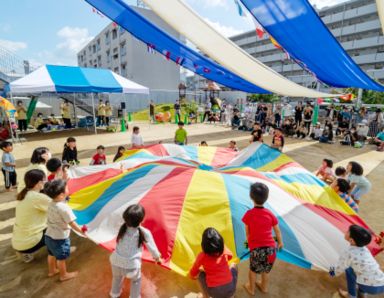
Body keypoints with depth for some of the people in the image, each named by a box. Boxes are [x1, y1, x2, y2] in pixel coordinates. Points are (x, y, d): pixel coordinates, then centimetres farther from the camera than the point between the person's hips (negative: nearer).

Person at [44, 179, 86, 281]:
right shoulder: (64, 208, -32)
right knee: (61, 258, 14)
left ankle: (52, 270, 50)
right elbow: (72, 224, -25)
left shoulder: (51, 204, -6)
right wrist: (81, 231, -12)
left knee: (51, 254, 28)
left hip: (49, 235, 8)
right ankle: (64, 275, 33)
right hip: (60, 238, -8)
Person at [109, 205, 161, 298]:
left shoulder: (122, 228, -6)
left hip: (116, 261, 4)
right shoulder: (144, 233, -16)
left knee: (117, 277, 37)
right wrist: (157, 257, 16)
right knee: (136, 280, 30)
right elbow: (152, 248, -4)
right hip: (131, 265, -4)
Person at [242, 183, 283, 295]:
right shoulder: (270, 214, -3)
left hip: (256, 248, -3)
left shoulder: (249, 214, -11)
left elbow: (247, 232, -3)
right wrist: (280, 242, 25)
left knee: (253, 270, 25)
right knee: (266, 269, 29)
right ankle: (264, 287, 51)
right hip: (270, 247, 3)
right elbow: (277, 231, 9)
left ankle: (251, 289, 46)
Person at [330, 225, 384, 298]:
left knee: (349, 269, 7)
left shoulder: (348, 253, -18)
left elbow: (339, 269, -3)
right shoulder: (364, 249, 4)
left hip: (371, 288, -7)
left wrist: (332, 272, 21)